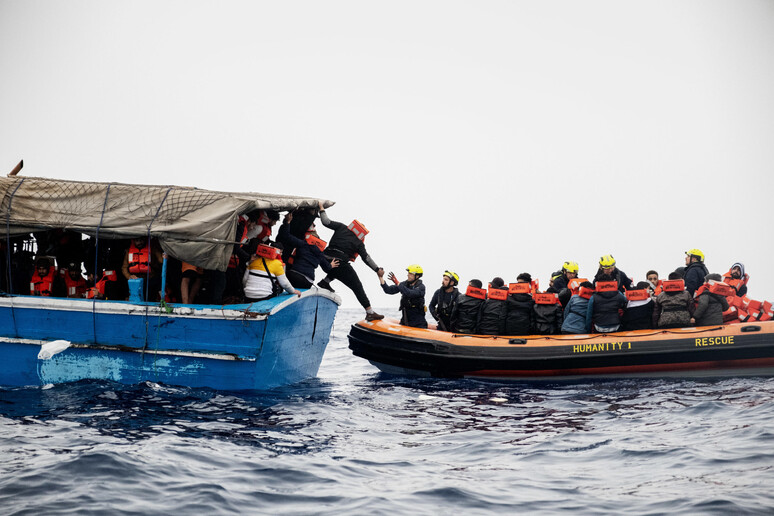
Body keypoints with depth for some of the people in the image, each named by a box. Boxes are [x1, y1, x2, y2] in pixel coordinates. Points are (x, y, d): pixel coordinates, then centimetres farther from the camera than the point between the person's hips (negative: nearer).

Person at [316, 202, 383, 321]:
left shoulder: (341, 228, 13)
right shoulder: (358, 243, 5)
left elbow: (326, 222, 10)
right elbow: (366, 258, 3)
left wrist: (322, 209, 22)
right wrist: (377, 269, 8)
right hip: (339, 264, -5)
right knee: (357, 287, 3)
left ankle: (325, 282, 20)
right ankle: (370, 312, -1)